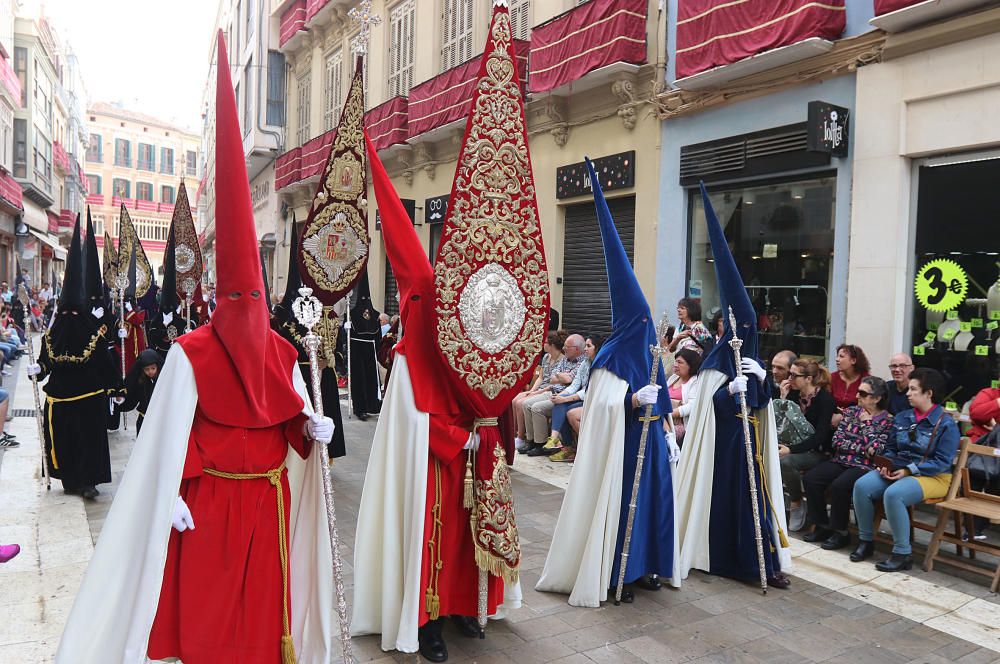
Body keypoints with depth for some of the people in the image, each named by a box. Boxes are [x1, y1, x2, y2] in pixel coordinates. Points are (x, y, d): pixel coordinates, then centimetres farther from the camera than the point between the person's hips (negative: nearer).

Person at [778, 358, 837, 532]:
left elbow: (820, 436, -21)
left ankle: (797, 504, -9)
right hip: (799, 447, 6)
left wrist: (791, 450, -28)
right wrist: (784, 398, -7)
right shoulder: (794, 394, 4)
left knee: (786, 461, -32)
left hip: (820, 452, -6)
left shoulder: (825, 399, -14)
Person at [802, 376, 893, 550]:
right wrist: (861, 448, -9)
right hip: (840, 461, 5)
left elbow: (875, 449, -14)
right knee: (810, 479, -18)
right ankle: (822, 526, -4)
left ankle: (840, 532, -10)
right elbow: (837, 441, 3)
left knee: (838, 486, -31)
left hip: (864, 466, -5)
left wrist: (865, 424, -8)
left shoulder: (887, 420, -1)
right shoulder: (851, 411, 12)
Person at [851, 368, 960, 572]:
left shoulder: (946, 424, -8)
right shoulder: (902, 418, 11)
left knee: (893, 494, -35)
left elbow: (942, 462, -14)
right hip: (898, 470, 6)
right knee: (862, 485, -20)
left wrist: (909, 470, -22)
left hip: (932, 477, -6)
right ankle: (866, 541, -5)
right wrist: (886, 465, -6)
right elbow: (890, 448, 16)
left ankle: (903, 554, -20)